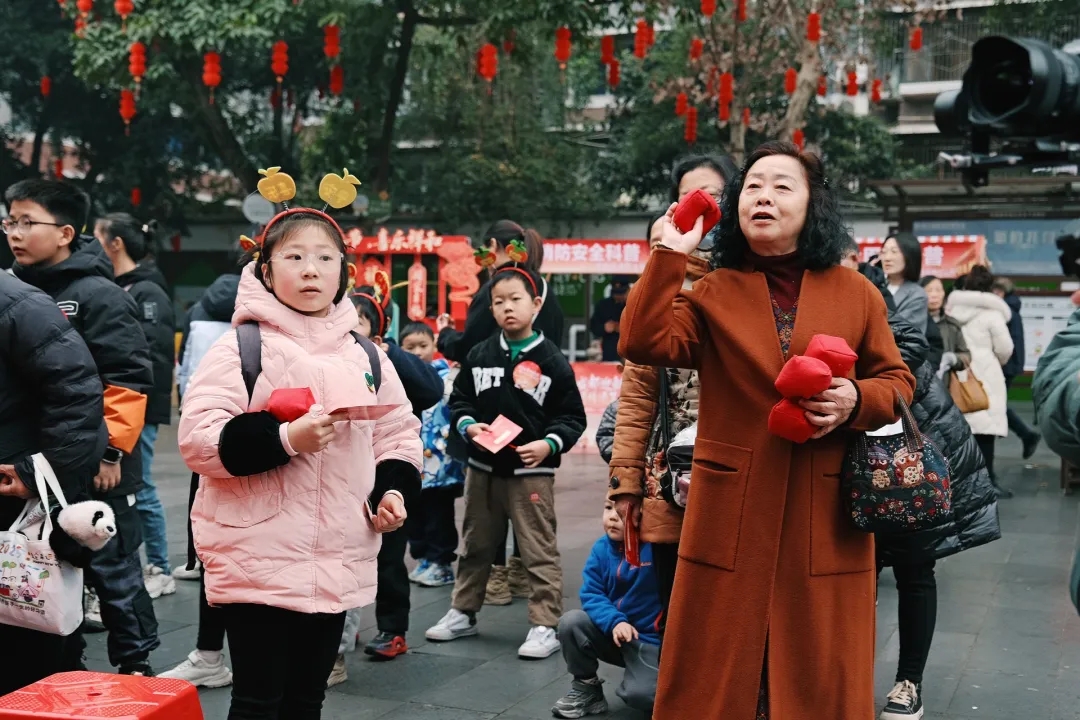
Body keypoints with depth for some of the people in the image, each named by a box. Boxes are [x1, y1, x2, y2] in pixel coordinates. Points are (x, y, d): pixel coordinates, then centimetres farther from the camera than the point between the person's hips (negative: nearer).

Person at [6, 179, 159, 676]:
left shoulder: (98, 295, -12)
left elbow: (128, 380, -16)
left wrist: (109, 450, -18)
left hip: (94, 470, -7)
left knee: (113, 572, 4)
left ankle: (135, 666, 18)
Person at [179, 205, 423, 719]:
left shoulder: (365, 356, 9)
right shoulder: (240, 348, -7)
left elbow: (399, 432, 18)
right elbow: (199, 439, -15)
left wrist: (393, 489, 0)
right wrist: (286, 439, -25)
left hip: (337, 563, 5)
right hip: (258, 560, -5)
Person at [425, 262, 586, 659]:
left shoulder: (551, 360, -6)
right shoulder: (479, 355, 4)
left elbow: (572, 416, -3)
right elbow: (459, 401, 11)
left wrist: (549, 444, -18)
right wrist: (468, 426, -8)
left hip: (532, 472, -4)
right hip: (482, 468, 4)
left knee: (539, 551, -1)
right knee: (476, 545, 17)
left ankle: (545, 626, 7)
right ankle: (462, 613, 31)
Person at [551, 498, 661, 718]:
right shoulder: (602, 548, -4)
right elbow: (591, 595, -6)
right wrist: (615, 622, -24)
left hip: (651, 640, -5)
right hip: (613, 631, 5)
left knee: (640, 695, -26)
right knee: (570, 623, -18)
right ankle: (586, 689, 3)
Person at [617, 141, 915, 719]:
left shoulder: (856, 293, 7)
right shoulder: (713, 292, 5)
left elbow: (897, 382, 11)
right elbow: (643, 344, -10)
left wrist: (855, 401, -10)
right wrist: (671, 253, -10)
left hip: (827, 518, 1)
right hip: (732, 516, 0)